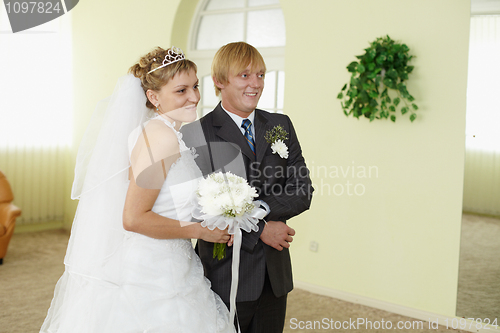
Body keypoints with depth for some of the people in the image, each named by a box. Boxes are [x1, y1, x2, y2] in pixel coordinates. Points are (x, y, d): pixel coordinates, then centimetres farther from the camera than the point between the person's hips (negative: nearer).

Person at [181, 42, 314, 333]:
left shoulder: (281, 126, 7)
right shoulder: (196, 134, -8)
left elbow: (303, 191, -1)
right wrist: (259, 229, -15)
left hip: (274, 276, 5)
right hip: (226, 277, -4)